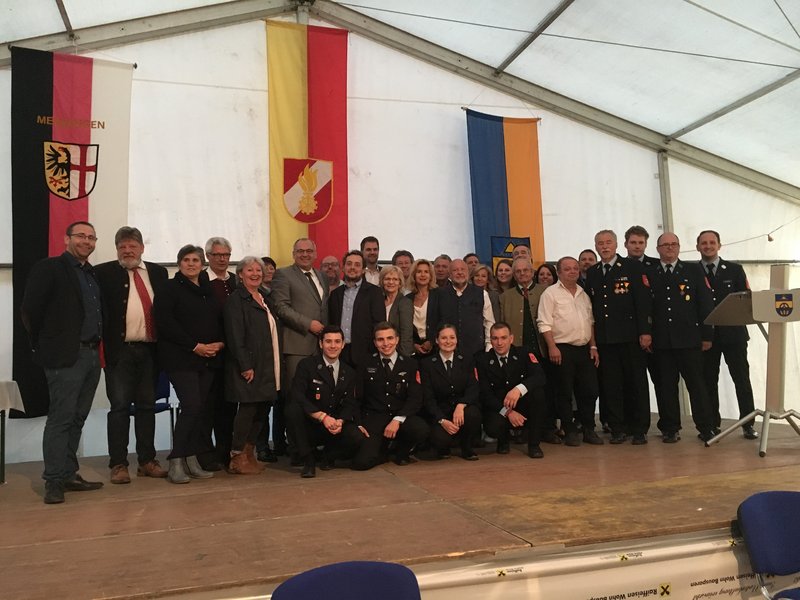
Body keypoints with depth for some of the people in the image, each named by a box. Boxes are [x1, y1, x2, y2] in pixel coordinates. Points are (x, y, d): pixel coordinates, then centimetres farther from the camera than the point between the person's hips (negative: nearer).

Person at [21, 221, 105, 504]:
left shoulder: (93, 274, 17)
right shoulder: (48, 268, -4)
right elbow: (30, 310, -9)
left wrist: (97, 343, 9)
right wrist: (44, 346, -3)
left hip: (91, 355, 7)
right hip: (65, 357, -7)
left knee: (77, 419, 12)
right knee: (61, 418, -3)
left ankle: (69, 474, 22)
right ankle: (54, 481, 5)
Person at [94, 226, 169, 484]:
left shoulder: (158, 272, 11)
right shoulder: (104, 273, 0)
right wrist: (101, 344, -12)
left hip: (150, 349, 4)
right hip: (120, 350, -3)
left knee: (147, 406, 10)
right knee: (119, 407, 0)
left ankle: (147, 461, 19)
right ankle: (118, 464, 8)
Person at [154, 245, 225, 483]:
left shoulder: (209, 290, 17)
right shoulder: (170, 289, 0)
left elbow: (222, 321, 19)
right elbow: (165, 323, -11)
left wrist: (220, 343, -2)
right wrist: (195, 346, -15)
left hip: (209, 359, 6)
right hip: (181, 359, -6)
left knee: (203, 408, 3)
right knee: (192, 405, -15)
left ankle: (192, 460, 13)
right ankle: (176, 463, -7)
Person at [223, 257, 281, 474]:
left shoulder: (265, 298, 16)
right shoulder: (236, 300, -7)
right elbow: (235, 336, -14)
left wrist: (275, 365, 14)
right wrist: (245, 365, -19)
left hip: (266, 365, 8)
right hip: (248, 365, -7)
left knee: (262, 409, 8)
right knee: (248, 408, -6)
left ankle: (249, 453, 19)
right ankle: (237, 458, 5)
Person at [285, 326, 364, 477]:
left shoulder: (350, 373, 8)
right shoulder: (307, 365, -4)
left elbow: (350, 404, 2)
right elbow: (297, 396, -18)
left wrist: (340, 421, -21)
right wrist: (323, 416, -27)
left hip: (335, 426, 2)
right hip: (309, 426, -2)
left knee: (357, 438, -28)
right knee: (292, 409, -32)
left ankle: (330, 454, 8)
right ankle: (308, 459, -15)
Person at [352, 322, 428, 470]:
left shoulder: (410, 364, 6)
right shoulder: (366, 365, 7)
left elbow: (415, 398, -4)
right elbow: (357, 398, 7)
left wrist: (398, 420, -19)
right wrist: (358, 424, -8)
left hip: (401, 417, 1)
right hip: (374, 419, -1)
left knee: (421, 430, -31)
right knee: (361, 462, -23)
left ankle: (402, 452, 4)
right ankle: (383, 449, 13)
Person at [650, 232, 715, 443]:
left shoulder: (694, 270, 7)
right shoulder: (649, 275, 9)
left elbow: (706, 303, 4)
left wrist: (707, 335, -1)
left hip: (689, 339, -1)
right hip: (661, 341, 1)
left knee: (696, 384, 2)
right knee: (666, 386, 5)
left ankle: (706, 428, 12)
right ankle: (670, 429, 14)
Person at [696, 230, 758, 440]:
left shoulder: (735, 270, 6)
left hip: (733, 332, 0)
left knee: (742, 379, 3)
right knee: (708, 381, 6)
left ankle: (748, 424, 12)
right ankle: (713, 424, 15)